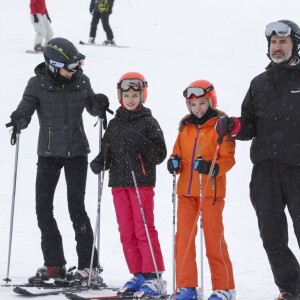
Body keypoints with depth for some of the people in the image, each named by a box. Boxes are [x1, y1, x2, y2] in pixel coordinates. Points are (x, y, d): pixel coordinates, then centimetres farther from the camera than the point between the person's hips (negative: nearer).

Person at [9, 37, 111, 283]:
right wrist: (18, 120, -35)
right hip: (49, 152, 1)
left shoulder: (81, 81, -1)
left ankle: (89, 265, -1)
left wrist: (100, 104, -9)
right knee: (43, 207, 0)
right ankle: (54, 264, 12)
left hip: (77, 152, -1)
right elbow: (25, 110, -12)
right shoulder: (38, 84, -7)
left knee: (76, 207, -7)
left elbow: (93, 108, 13)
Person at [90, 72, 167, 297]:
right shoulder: (114, 124, 14)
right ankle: (138, 275, 12)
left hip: (142, 181, -5)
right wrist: (100, 161, -2)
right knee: (126, 231, 5)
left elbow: (160, 154, -4)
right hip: (119, 183, 5)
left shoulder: (149, 123, -1)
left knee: (144, 229, -8)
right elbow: (108, 150, 19)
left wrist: (140, 142, -18)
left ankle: (154, 277, -5)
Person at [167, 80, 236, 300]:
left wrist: (213, 168, -25)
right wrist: (175, 161, -3)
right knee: (183, 237, 2)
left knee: (214, 239, -1)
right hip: (186, 190, 5)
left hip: (211, 189, -5)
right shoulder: (185, 127, 13)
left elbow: (228, 158, -8)